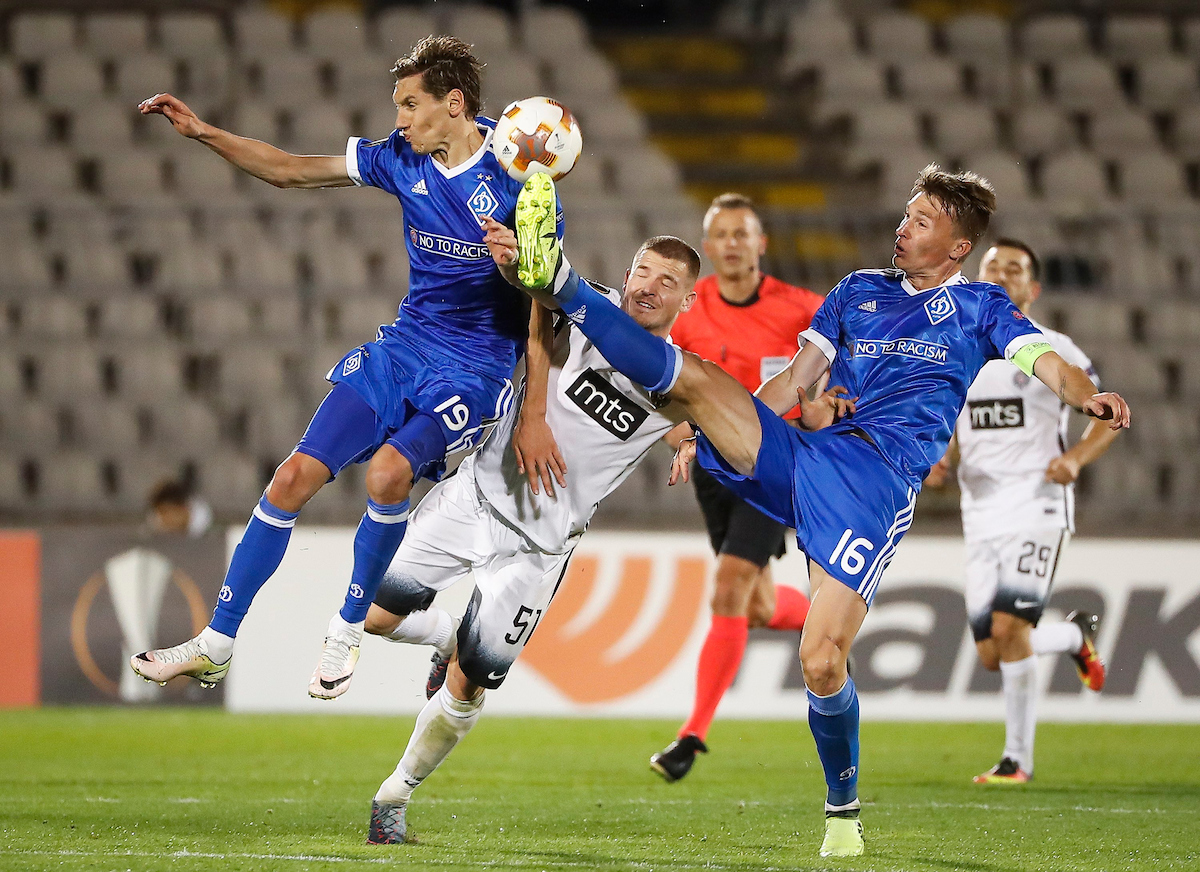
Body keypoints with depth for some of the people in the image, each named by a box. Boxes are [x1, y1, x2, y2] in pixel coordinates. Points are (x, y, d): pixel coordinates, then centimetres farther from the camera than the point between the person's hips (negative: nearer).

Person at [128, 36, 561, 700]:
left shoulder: (516, 174, -15)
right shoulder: (402, 159, 1)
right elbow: (289, 171, 10)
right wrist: (203, 133, 1)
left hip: (479, 366, -6)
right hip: (404, 345, 6)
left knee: (387, 471, -29)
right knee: (295, 476, -4)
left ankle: (349, 631, -6)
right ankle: (216, 645, 6)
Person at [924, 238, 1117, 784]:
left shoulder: (1052, 351, -1)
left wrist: (1076, 457, -15)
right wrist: (942, 463, -2)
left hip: (1036, 504, -5)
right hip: (980, 512, 5)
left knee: (1008, 626, -19)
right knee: (991, 654, 3)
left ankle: (1018, 757, -7)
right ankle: (1075, 635, 34)